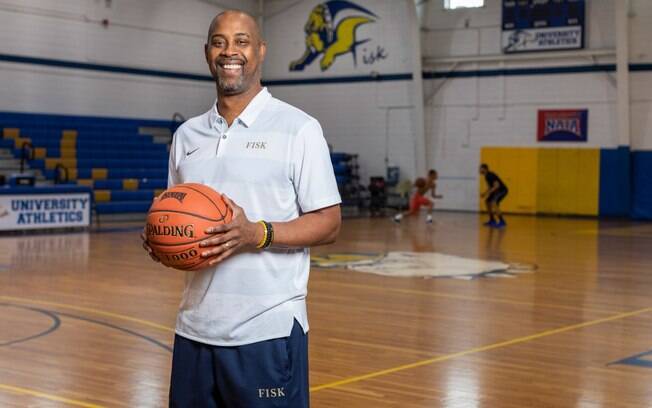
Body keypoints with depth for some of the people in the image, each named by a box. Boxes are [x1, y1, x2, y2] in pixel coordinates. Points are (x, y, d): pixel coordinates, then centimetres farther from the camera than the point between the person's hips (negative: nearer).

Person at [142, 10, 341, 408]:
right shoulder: (187, 134, 12)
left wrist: (257, 234, -21)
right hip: (195, 327, 5)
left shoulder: (298, 128, -4)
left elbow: (328, 224, -6)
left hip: (269, 330, -5)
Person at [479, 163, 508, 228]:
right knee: (487, 202, 15)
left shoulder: (490, 175, -21)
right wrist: (484, 193, 8)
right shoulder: (486, 176, 10)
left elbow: (497, 185, -29)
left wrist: (488, 193, -29)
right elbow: (490, 187, 21)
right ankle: (492, 220, 21)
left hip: (502, 190, -11)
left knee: (493, 203, -26)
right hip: (497, 190, 11)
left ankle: (502, 222, -24)